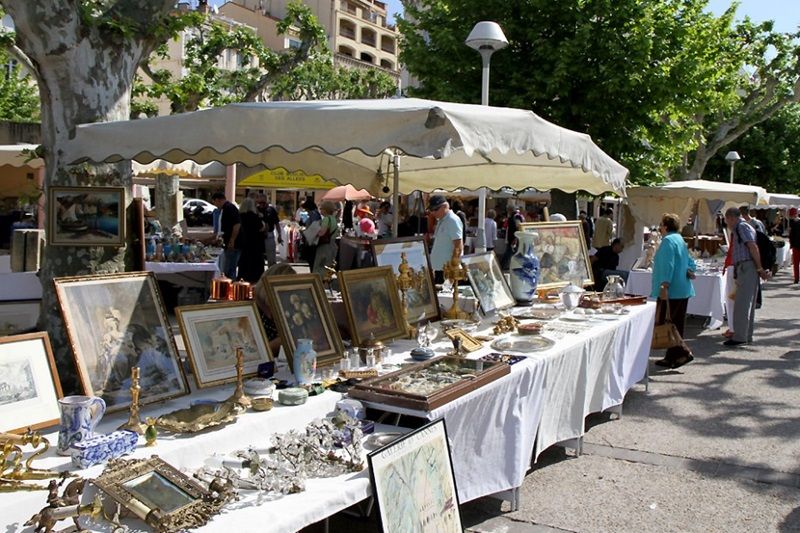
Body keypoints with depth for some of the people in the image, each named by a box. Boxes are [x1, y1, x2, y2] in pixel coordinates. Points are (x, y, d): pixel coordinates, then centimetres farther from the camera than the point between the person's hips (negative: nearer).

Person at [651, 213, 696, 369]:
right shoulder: (680, 240, 20)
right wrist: (689, 272, 4)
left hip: (671, 290, -10)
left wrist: (664, 286, -25)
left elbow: (668, 265, -21)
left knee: (664, 323, -6)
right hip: (683, 291, 10)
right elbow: (690, 263, 22)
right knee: (676, 325, 12)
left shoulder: (668, 241, -11)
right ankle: (672, 357, 18)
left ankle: (684, 352, -12)